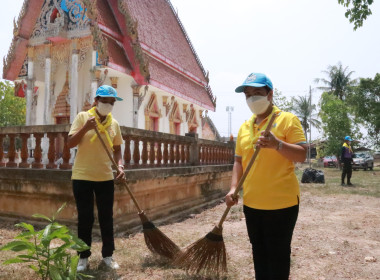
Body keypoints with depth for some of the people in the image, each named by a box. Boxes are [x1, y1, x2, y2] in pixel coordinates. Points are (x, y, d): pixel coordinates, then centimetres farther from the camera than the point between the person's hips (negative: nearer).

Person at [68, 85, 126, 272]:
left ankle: (107, 255, 23)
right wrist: (85, 128, -24)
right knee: (85, 219, 6)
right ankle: (83, 257, 21)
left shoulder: (114, 123, 5)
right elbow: (70, 143, -9)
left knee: (106, 218, 9)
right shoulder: (82, 117, -4)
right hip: (82, 177, -2)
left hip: (105, 178, 3)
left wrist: (120, 166, -7)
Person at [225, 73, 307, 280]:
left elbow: (302, 155, -12)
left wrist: (277, 144, -28)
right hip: (252, 202, 6)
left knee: (278, 255, 6)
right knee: (259, 252, 18)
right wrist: (233, 188, 1)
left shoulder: (287, 119, -6)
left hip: (281, 202, -5)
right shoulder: (244, 127, 11)